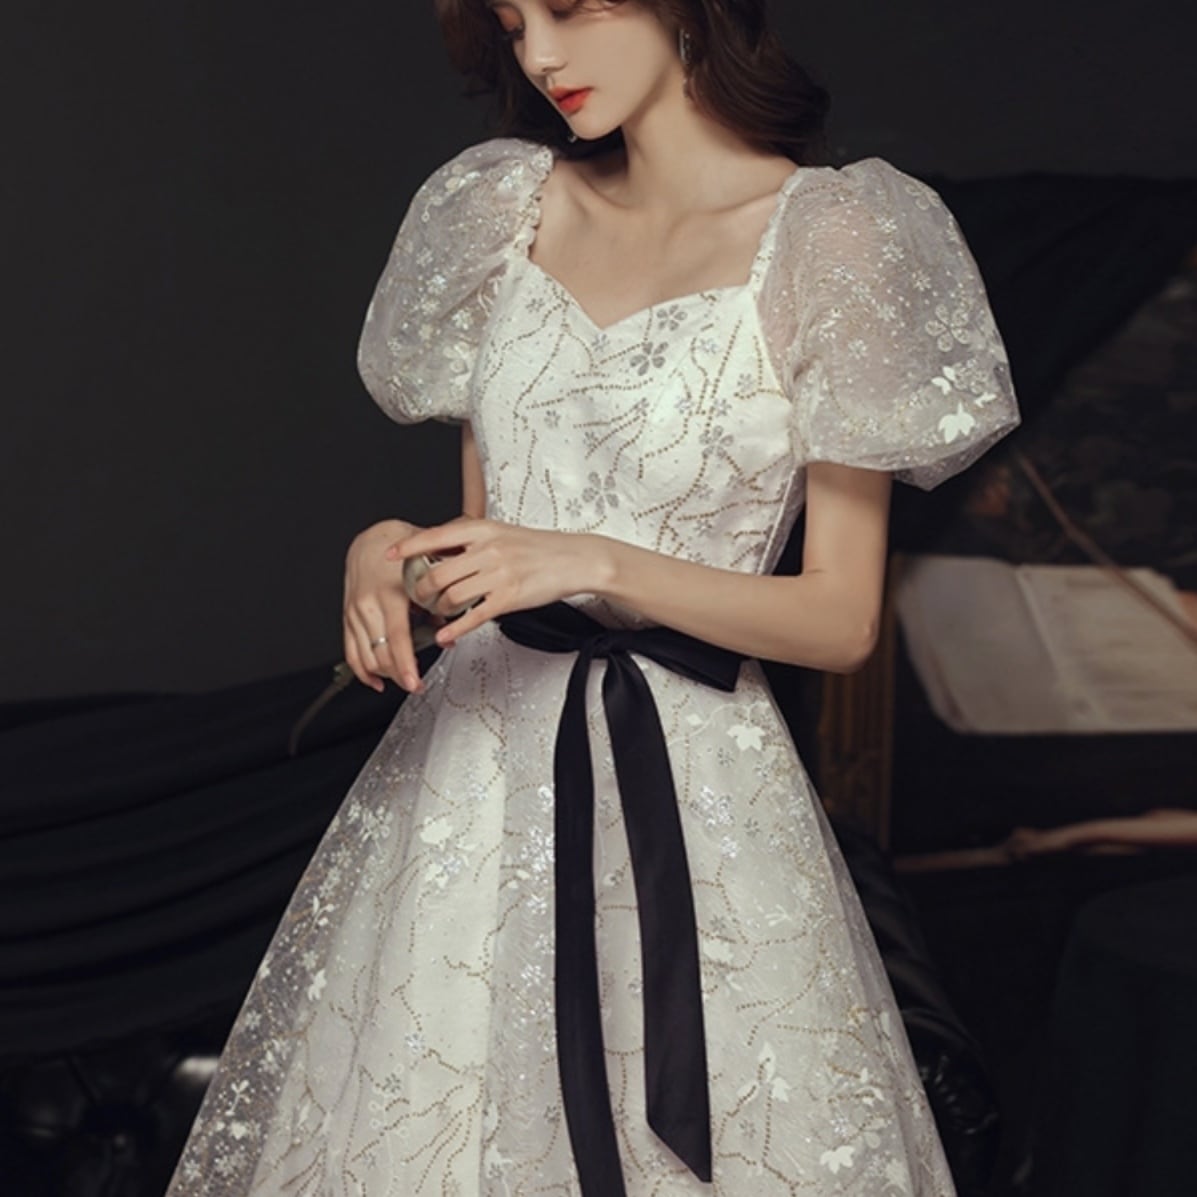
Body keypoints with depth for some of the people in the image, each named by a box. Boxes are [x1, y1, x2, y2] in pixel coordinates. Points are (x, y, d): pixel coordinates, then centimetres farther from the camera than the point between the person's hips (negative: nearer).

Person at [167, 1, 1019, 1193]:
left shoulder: (826, 235, -8)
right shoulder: (505, 208, 8)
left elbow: (842, 619, -7)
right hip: (478, 758, 4)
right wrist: (385, 552, -7)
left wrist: (599, 564, -19)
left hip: (691, 793, -4)